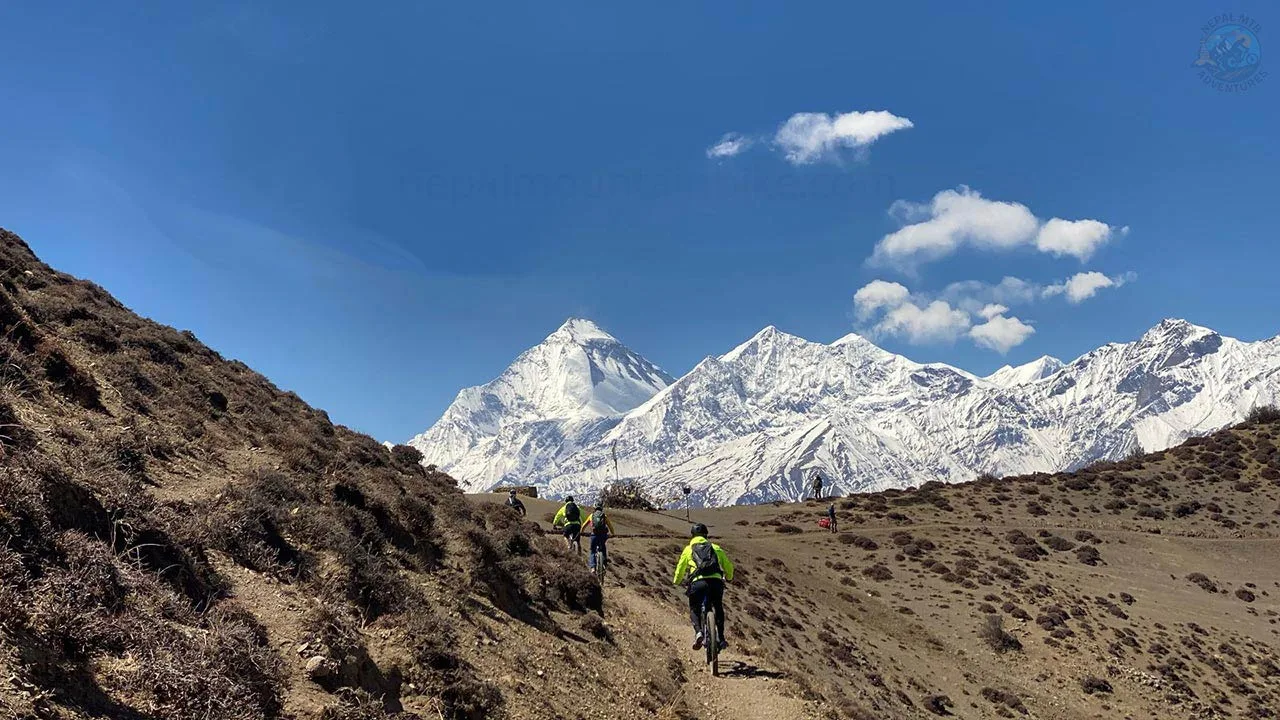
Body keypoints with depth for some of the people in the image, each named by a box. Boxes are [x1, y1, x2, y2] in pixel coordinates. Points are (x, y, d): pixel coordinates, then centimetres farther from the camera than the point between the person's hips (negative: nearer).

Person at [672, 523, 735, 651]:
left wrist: (677, 582, 44)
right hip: (716, 581, 2)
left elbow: (680, 569, 23)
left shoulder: (688, 549, 19)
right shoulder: (715, 547, 22)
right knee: (718, 608, 26)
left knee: (694, 610, 18)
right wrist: (729, 578, 45)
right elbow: (728, 566, 24)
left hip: (698, 582, -2)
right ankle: (721, 638, 16)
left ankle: (698, 631, -10)